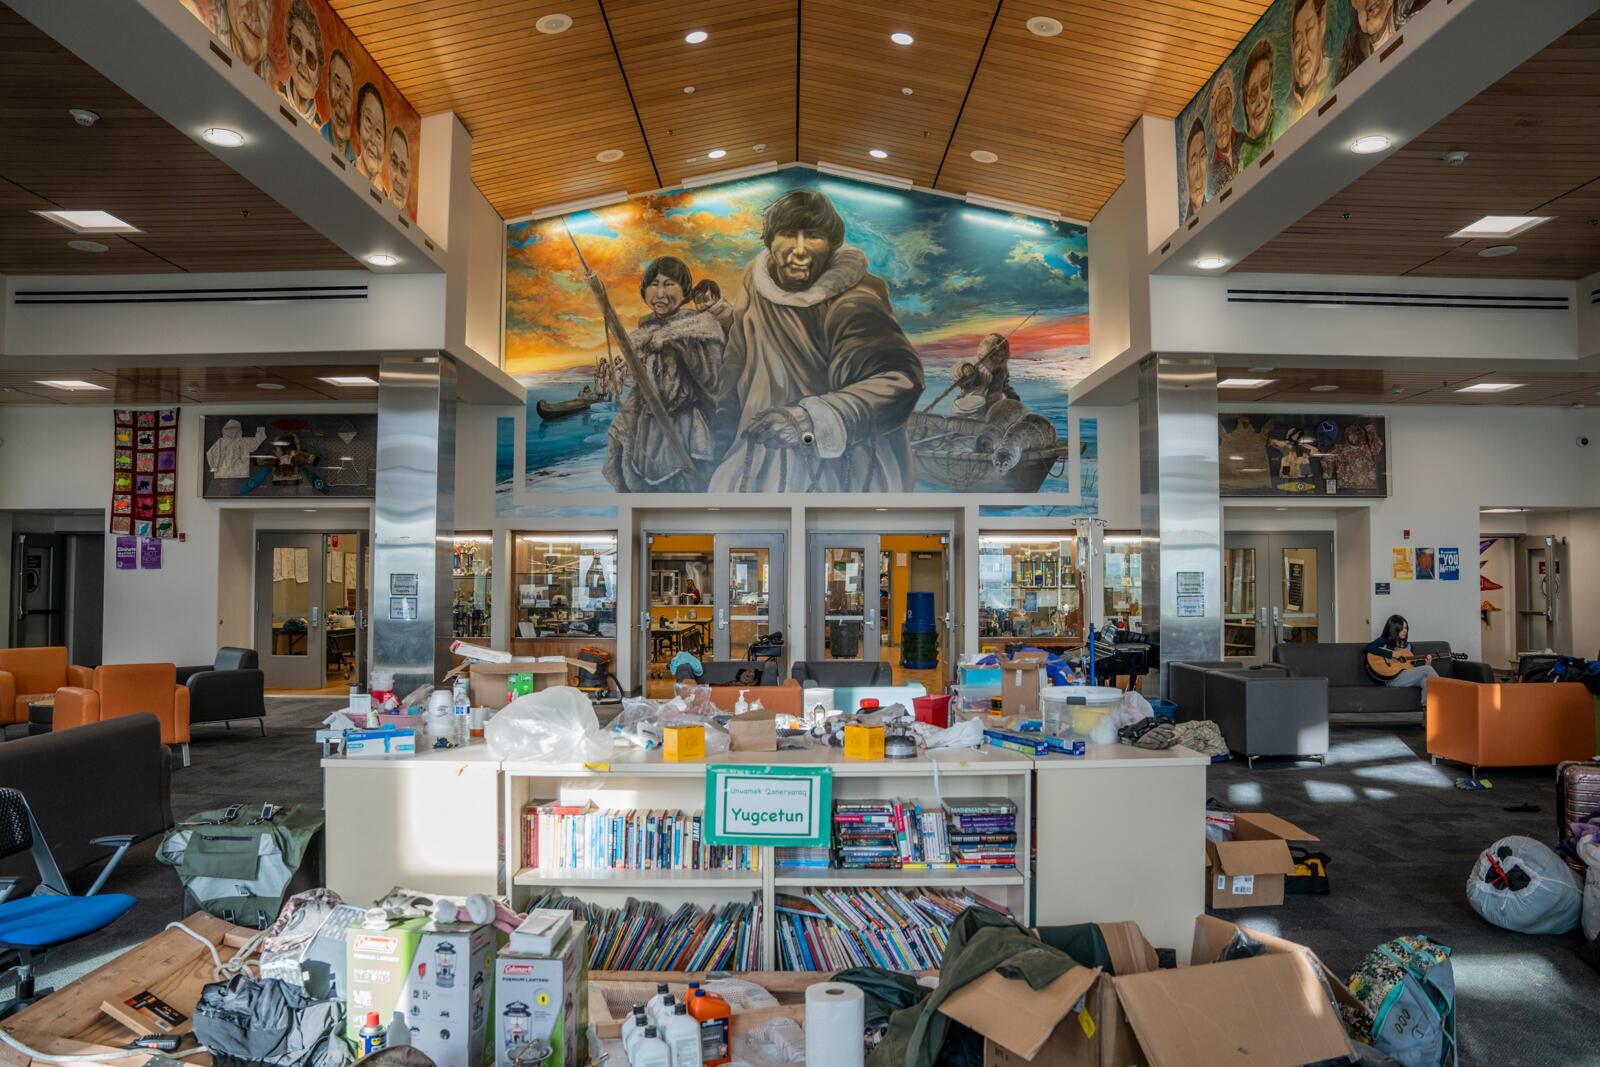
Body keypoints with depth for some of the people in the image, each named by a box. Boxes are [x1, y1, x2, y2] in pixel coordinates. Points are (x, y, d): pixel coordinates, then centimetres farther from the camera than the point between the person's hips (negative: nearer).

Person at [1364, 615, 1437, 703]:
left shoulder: (1408, 645, 23)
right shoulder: (1384, 641, 5)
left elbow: (1413, 668, 23)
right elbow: (1368, 648, -17)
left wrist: (1426, 664, 3)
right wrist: (1391, 654, -19)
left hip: (1409, 678, 6)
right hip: (1392, 678, -6)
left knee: (1426, 681, -29)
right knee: (1428, 669, -22)